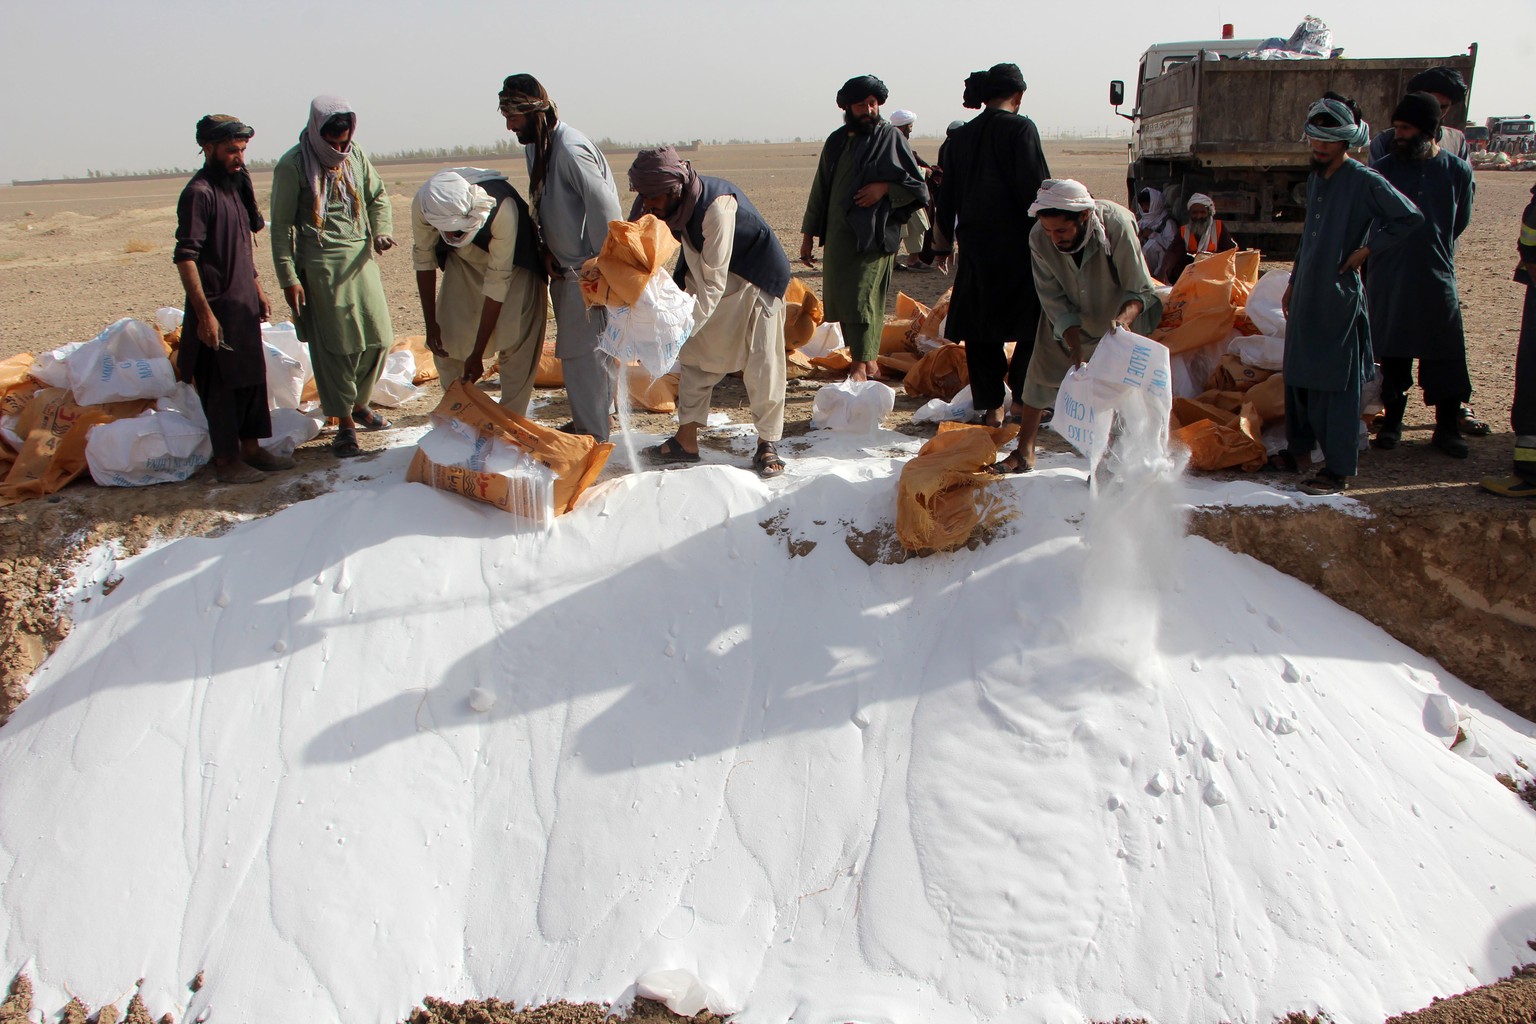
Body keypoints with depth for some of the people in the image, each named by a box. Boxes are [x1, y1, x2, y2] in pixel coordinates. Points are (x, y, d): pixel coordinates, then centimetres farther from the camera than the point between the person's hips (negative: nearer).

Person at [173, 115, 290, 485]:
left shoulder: (237, 185, 11)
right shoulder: (199, 193, -16)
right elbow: (185, 257, -20)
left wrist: (257, 287, 21)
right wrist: (204, 314, -23)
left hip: (244, 301, 9)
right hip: (217, 305, -9)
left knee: (253, 375, 15)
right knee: (222, 383, -1)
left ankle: (251, 447, 26)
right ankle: (226, 461, 9)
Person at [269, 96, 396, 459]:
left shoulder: (356, 155, 7)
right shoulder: (292, 166, -8)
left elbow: (378, 197, 18)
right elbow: (282, 226, -6)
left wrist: (382, 232, -2)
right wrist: (288, 278, -10)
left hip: (361, 257, 5)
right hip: (320, 265, -5)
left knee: (379, 337, 7)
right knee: (335, 346, -3)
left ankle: (359, 404, 29)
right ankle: (344, 424, 7)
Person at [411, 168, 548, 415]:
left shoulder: (502, 208, -41)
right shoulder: (422, 204, -31)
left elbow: (497, 282, -34)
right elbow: (423, 259, -13)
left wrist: (477, 354, -29)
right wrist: (431, 323, -8)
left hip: (511, 262, -3)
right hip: (462, 261, 3)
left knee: (517, 339, -15)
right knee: (445, 341, -2)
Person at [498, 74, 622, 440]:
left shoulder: (571, 149, -20)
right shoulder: (535, 146, 8)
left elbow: (606, 210, -22)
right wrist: (547, 249, 3)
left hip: (588, 271, -9)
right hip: (565, 269, 9)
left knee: (581, 349, -3)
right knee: (574, 347, 16)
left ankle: (594, 431, 8)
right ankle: (593, 418, 29)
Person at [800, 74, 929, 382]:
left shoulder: (891, 137, 1)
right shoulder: (836, 141, 15)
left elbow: (916, 185, 2)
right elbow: (820, 190, 19)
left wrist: (884, 187, -15)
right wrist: (808, 234, 17)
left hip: (874, 235, -6)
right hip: (838, 234, 6)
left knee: (862, 296, -14)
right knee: (840, 297, 6)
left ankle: (861, 366, -12)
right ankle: (869, 362, 17)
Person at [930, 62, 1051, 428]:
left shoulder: (959, 138, 10)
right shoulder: (1020, 128, -7)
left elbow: (947, 200, 13)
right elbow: (1036, 188, -12)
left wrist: (943, 246, 21)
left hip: (974, 246, 5)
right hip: (1017, 245, -5)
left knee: (979, 329, 10)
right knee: (1033, 325, 8)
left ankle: (991, 406, 12)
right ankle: (1022, 395, 4)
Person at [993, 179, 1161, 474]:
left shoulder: (1116, 225, -35)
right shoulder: (1039, 238, -28)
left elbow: (1141, 290, -26)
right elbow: (1054, 300, -19)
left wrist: (1124, 318, -48)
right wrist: (1075, 346, -30)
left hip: (1116, 318, -2)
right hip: (1067, 323, 2)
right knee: (1042, 374, 1)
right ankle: (1025, 452, 15)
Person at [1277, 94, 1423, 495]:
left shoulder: (1365, 181, -12)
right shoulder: (1315, 178, 13)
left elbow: (1410, 217, -14)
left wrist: (1367, 250, -13)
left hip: (1339, 296, -8)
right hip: (1306, 294, 8)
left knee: (1336, 383, -5)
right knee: (1297, 373, 15)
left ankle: (1338, 469, 0)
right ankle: (1299, 447, 30)